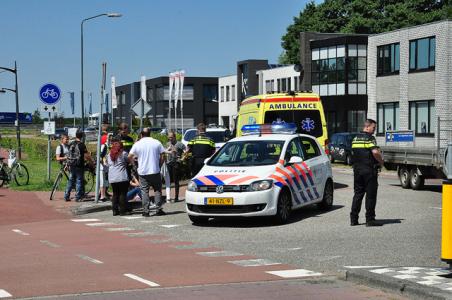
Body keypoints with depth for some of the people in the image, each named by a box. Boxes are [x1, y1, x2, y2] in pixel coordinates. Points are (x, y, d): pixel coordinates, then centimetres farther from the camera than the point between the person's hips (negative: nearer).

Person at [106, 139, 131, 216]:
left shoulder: (109, 155, 13)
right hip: (122, 177, -5)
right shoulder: (123, 153, -4)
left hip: (112, 178, 5)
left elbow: (107, 165, 18)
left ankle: (115, 210, 10)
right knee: (123, 194, 0)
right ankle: (123, 210, -1)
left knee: (115, 194, 11)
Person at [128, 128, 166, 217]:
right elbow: (162, 156, 2)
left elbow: (130, 157, -2)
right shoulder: (157, 142, 3)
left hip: (143, 172, -1)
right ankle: (158, 209, 5)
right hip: (155, 171, 1)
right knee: (157, 190, 10)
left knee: (144, 191, 3)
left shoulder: (137, 144, 1)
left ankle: (145, 211, 0)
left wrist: (132, 162, 17)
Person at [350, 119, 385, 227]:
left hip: (357, 169, 7)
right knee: (370, 195, -1)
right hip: (369, 169, -7)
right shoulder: (370, 138, -11)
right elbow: (375, 152, -24)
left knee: (358, 193, 12)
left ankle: (353, 219, 10)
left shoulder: (355, 138, 14)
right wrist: (381, 161, -9)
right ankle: (370, 219, 0)